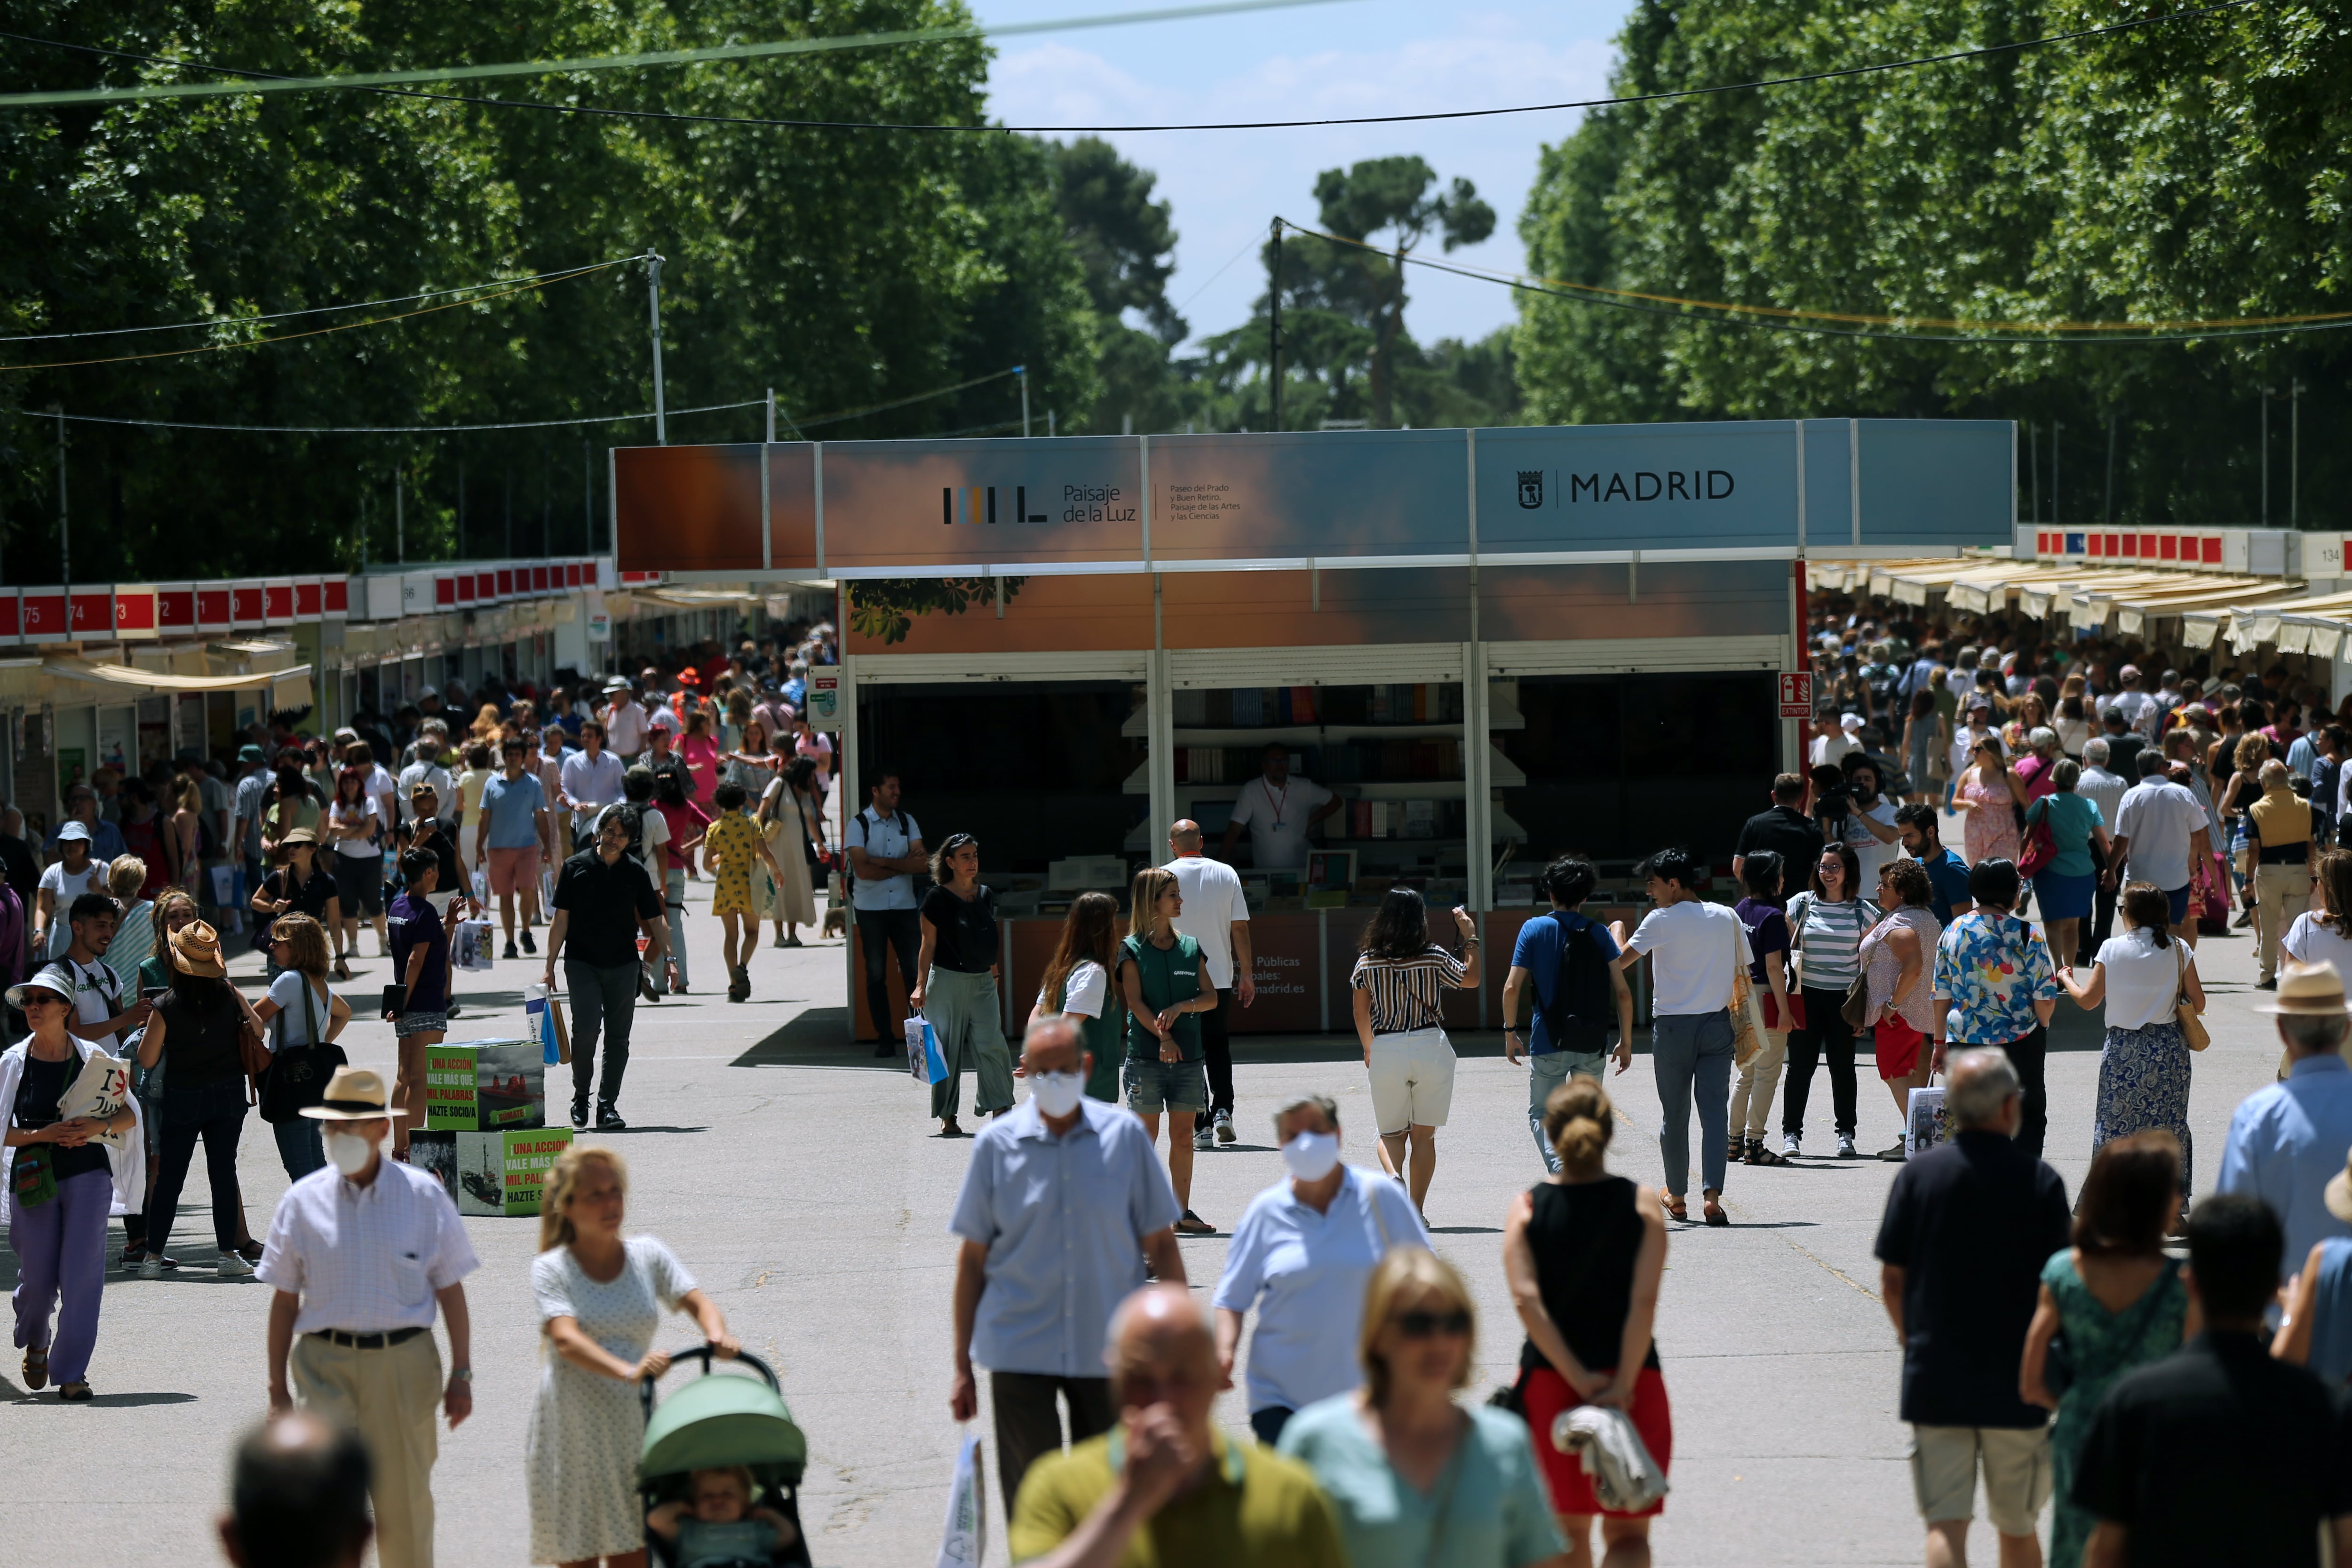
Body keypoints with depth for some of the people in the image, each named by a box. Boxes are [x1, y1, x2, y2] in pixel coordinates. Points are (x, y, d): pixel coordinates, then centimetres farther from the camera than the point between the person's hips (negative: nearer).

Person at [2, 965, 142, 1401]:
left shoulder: (91, 1058, 1)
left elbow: (130, 1113, 5)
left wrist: (100, 1126, -15)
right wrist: (42, 1134, -16)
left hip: (87, 1173, 0)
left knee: (82, 1275, -8)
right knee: (38, 1278, 5)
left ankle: (72, 1372, 1)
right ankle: (36, 1343, 37)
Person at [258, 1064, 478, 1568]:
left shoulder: (425, 1196, 1)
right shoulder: (303, 1201, 2)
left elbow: (450, 1291, 5)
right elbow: (285, 1300, 7)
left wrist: (462, 1374, 1)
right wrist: (277, 1388, 7)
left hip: (404, 1364, 0)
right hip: (324, 1365, 0)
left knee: (405, 1501, 7)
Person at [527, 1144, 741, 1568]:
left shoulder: (647, 1256, 6)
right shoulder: (552, 1269, -5)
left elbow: (697, 1301, -4)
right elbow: (567, 1339, -20)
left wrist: (717, 1333, -29)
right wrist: (628, 1371, -38)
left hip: (632, 1428, 2)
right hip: (572, 1433, -2)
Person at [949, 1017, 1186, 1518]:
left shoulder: (1125, 1135, 0)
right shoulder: (996, 1144, -1)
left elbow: (1160, 1243, 4)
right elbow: (972, 1257, 4)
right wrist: (962, 1367, 3)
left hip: (1107, 1348, 1)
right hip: (1019, 1351, -1)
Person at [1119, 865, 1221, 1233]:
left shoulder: (1191, 948, 11)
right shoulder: (1132, 950, -1)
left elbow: (1211, 997, 7)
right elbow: (1135, 1002, -11)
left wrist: (1181, 1007, -13)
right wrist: (1163, 1037, -23)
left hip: (1187, 1055, 4)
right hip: (1146, 1054, -4)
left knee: (1183, 1135, 5)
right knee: (1147, 1134, -1)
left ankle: (1183, 1213, 11)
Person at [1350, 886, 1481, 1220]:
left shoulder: (1367, 961, -2)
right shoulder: (1433, 958, -5)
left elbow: (1361, 1014, 6)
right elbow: (1471, 980, 12)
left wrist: (1369, 1051, 22)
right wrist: (1470, 936, 19)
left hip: (1386, 1051, 1)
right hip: (1431, 1048, -1)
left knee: (1391, 1133, 13)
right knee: (1424, 1134, 9)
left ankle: (1393, 1177, -18)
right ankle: (1417, 1212, 7)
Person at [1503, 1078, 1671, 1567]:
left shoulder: (1527, 1208, -3)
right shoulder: (1642, 1204, -5)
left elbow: (1526, 1301, -13)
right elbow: (1644, 1301, -14)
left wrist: (1580, 1379, -13)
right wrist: (1623, 1385, -13)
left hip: (1549, 1380, 1)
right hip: (1631, 1379, -1)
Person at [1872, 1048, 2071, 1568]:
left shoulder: (1919, 1173, -3)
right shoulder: (2039, 1181, -8)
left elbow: (1892, 1280, 0)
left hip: (1933, 1382, 1)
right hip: (2017, 1385, -1)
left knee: (1945, 1525, 0)